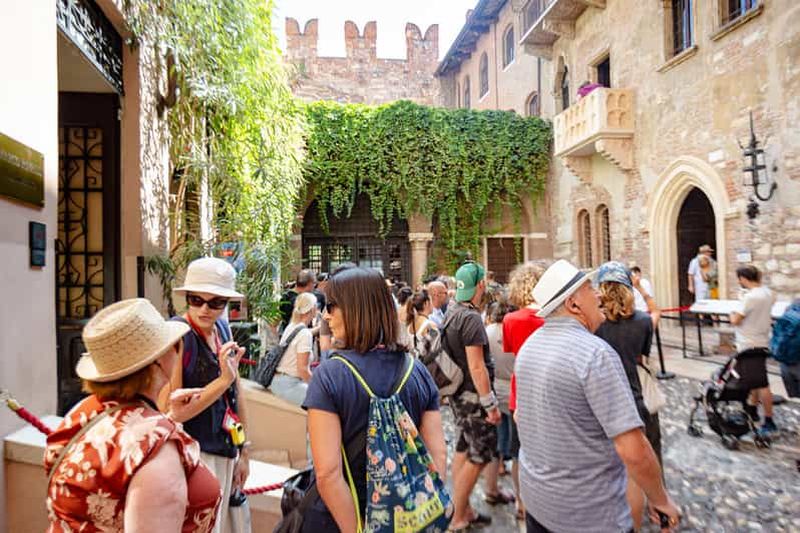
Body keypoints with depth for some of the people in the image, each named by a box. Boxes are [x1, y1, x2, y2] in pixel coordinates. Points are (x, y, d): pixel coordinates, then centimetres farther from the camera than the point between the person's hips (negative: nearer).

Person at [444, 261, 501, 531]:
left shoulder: (451, 314, 7)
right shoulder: (471, 318, -22)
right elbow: (476, 367, -24)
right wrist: (491, 404, -18)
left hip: (458, 393, 9)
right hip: (472, 395, -9)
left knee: (463, 450, 17)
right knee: (480, 455, 2)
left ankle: (462, 509, 29)